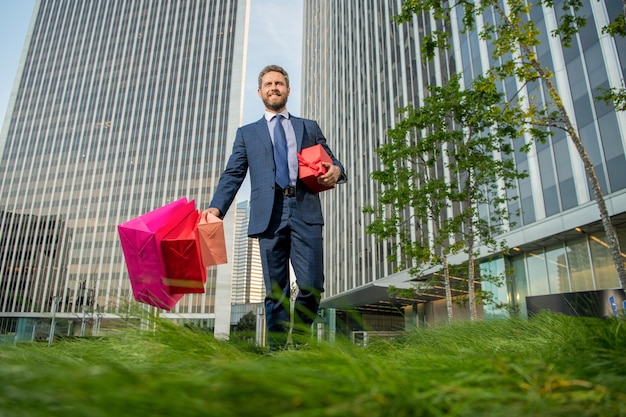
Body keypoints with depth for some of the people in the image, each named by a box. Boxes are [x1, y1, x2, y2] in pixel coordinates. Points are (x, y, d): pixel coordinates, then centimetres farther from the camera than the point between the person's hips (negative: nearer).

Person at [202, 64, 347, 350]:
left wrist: (336, 171, -7)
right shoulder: (247, 133, 22)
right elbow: (233, 175, 11)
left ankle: (299, 342, 15)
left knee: (311, 285, -8)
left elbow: (332, 162, 19)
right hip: (269, 214, 0)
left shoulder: (310, 128, 24)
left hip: (305, 211, 0)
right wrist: (216, 207, -6)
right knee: (275, 291, 1)